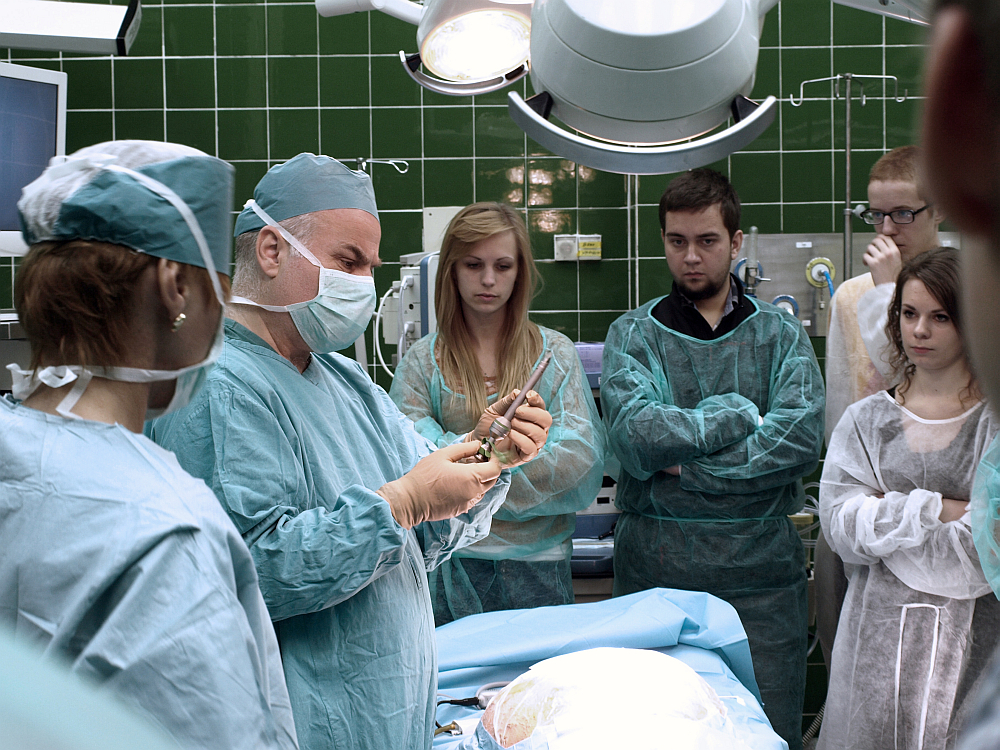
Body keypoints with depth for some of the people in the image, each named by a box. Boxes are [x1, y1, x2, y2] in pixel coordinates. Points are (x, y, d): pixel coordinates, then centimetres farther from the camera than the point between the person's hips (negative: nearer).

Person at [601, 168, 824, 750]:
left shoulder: (781, 334, 8)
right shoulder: (634, 334, 6)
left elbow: (802, 439, -9)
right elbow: (635, 434, -12)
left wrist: (691, 465, -12)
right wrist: (742, 415, -9)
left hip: (761, 569, 1)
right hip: (656, 568, 0)